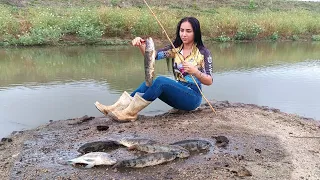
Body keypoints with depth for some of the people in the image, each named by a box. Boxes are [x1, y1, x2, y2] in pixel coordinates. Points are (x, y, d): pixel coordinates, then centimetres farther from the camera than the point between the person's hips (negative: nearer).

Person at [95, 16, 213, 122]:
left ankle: (130, 113, -25)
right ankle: (119, 106, -22)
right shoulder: (175, 49, 6)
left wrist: (195, 71, -29)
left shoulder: (203, 52, -6)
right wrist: (141, 45, -29)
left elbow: (209, 81, -10)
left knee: (161, 81, -29)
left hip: (192, 97, -5)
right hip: (178, 94, 5)